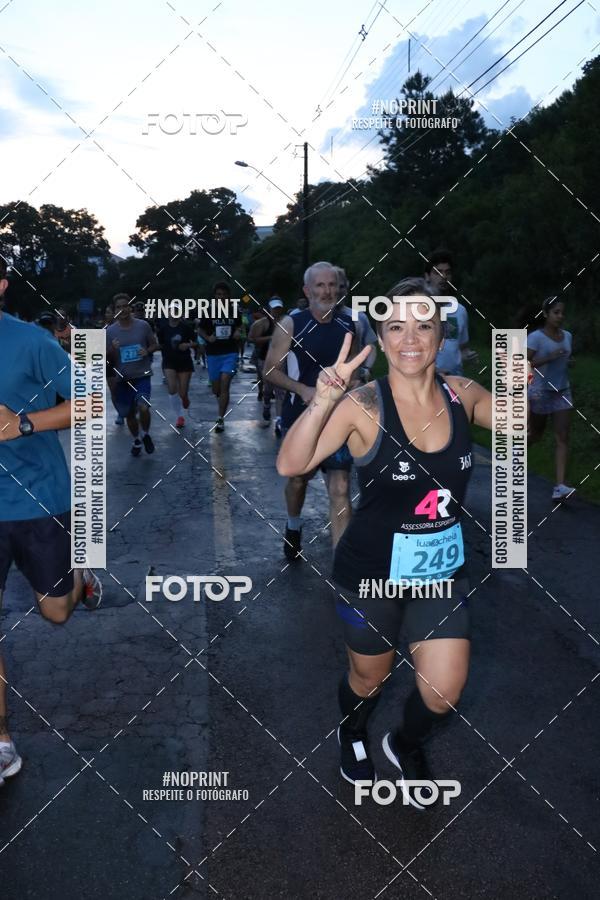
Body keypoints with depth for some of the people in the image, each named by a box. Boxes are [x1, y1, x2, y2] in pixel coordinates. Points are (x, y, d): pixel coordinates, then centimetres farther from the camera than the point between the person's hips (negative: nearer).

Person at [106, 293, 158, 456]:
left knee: (143, 407, -21)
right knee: (129, 414, 12)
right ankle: (136, 441, 36)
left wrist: (147, 351, -13)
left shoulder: (143, 326, -3)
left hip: (142, 375, -2)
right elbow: (107, 358, 3)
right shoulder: (110, 331, -1)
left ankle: (146, 435, 8)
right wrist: (112, 350, -19)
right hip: (122, 378, 2)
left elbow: (154, 345, 9)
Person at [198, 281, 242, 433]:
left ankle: (221, 419, -11)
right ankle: (223, 403, 44)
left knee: (225, 384, -15)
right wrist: (208, 338, -12)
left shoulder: (234, 312, 2)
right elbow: (201, 330, 8)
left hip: (230, 353, -1)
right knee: (216, 389, 8)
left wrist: (237, 333, -4)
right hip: (213, 354, 1)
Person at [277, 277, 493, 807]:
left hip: (442, 570, 3)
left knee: (444, 692, 5)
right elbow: (290, 466, -30)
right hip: (371, 573, -3)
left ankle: (406, 746, 41)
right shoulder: (364, 405, -22)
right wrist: (322, 403, -46)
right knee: (370, 676, 19)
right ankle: (353, 735, 55)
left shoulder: (462, 394, -9)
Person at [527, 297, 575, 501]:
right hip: (540, 392, -4)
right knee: (536, 434, 13)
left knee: (563, 438, -7)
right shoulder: (535, 337, -11)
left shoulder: (567, 336, 7)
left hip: (563, 392, 4)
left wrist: (569, 362, 0)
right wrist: (550, 358, -27)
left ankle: (560, 486, -11)